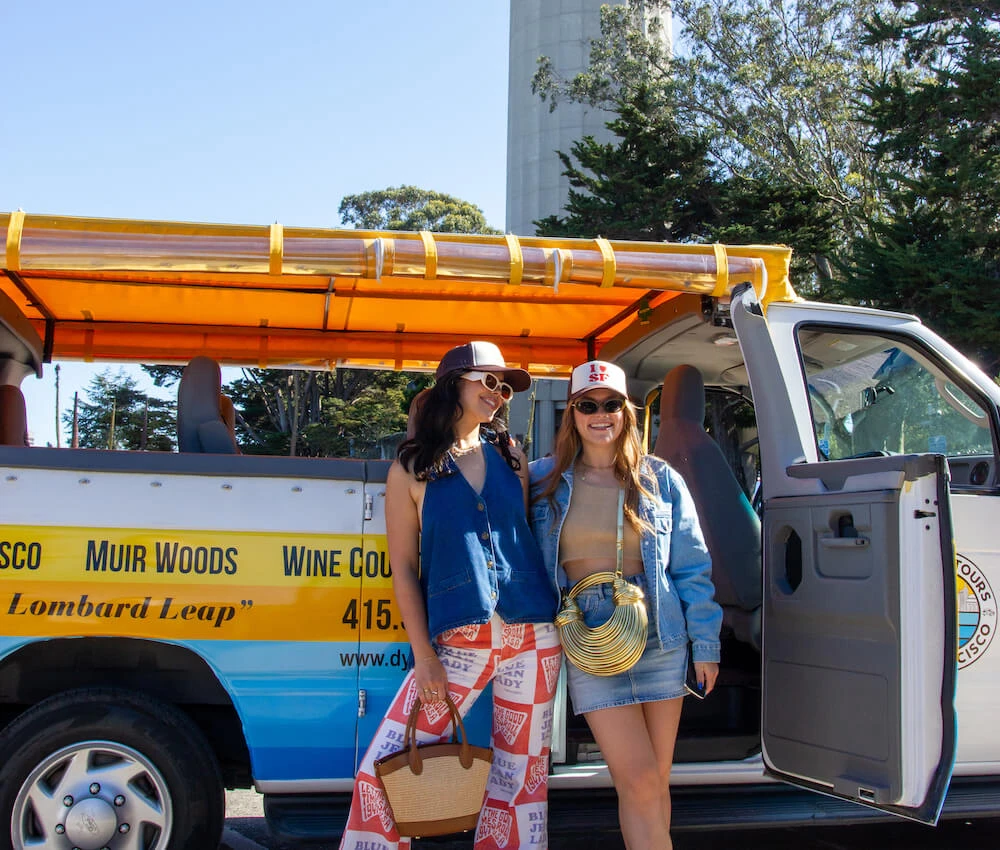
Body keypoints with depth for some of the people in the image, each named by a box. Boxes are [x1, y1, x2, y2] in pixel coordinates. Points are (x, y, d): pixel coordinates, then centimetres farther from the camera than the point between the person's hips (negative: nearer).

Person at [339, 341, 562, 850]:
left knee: (521, 775, 8)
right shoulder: (411, 469, 1)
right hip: (458, 643, -3)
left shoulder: (510, 457, 10)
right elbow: (403, 568, 0)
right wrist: (423, 655, -7)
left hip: (533, 638, 3)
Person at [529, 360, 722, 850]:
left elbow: (692, 566, 7)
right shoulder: (544, 480, 4)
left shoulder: (660, 479, 6)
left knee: (656, 782, 7)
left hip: (660, 638, 2)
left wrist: (705, 642, 4)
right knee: (639, 782, -8)